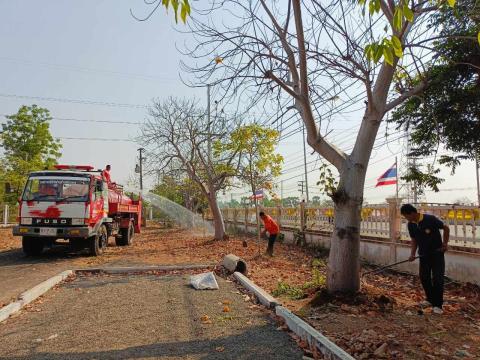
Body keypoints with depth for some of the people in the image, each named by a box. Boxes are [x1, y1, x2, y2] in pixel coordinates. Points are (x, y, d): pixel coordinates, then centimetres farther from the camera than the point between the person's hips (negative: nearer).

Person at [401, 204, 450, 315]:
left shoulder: (430, 219, -22)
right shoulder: (411, 225, -4)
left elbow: (446, 228, -9)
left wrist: (445, 243, -13)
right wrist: (412, 254, -6)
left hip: (437, 253, -5)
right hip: (423, 254, 5)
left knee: (437, 279, -4)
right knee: (424, 277, 9)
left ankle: (438, 305, 5)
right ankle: (430, 299, 27)